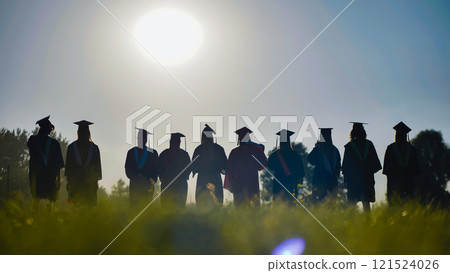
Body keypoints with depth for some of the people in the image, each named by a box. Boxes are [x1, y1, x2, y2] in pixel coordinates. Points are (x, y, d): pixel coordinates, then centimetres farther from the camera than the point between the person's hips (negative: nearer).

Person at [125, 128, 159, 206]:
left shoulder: (152, 153, 5)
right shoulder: (131, 152, 10)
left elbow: (155, 170, 3)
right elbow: (128, 169, 5)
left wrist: (152, 180, -14)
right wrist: (136, 177, -11)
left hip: (148, 185, -1)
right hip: (135, 185, 1)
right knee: (134, 205, -2)